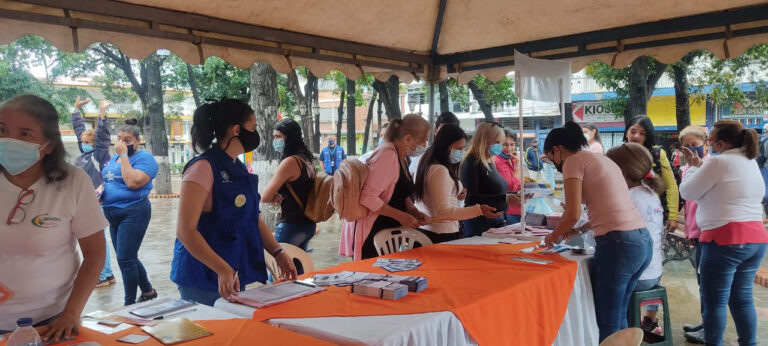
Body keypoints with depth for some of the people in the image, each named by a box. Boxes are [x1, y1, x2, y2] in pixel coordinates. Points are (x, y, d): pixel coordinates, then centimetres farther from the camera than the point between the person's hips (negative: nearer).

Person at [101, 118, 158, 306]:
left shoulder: (144, 158, -11)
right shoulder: (115, 157, 14)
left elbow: (133, 182, -25)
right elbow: (108, 180, 26)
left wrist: (124, 155, -19)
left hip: (133, 212, -9)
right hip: (114, 213, 9)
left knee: (125, 259, -8)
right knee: (127, 258, 16)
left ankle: (129, 304, 4)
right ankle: (148, 292, 33)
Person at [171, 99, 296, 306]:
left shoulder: (239, 169, 11)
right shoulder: (203, 168, -16)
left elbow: (254, 218, 16)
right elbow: (185, 231, -21)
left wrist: (277, 252, 3)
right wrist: (223, 270, -29)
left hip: (235, 276, 8)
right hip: (203, 280, -8)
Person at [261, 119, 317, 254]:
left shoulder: (290, 162, -19)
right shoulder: (306, 159, 8)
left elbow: (265, 197, -16)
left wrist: (276, 197, 5)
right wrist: (281, 197, 0)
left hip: (291, 226, -9)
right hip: (308, 224, 9)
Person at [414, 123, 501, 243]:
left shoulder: (430, 165, 13)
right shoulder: (440, 170, -18)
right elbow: (443, 211, -24)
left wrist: (456, 194, 9)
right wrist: (479, 210, -30)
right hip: (442, 235, -10)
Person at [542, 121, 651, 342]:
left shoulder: (574, 160, -3)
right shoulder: (601, 158, 22)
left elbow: (573, 214, -9)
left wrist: (554, 236, 8)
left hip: (618, 244, -9)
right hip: (643, 241, 9)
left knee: (608, 324, 2)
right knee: (618, 318, 19)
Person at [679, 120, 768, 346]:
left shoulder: (718, 162, -12)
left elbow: (687, 193, -5)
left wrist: (694, 166, 9)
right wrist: (700, 166, 19)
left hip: (725, 239, -8)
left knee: (715, 301, 1)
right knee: (742, 298, 15)